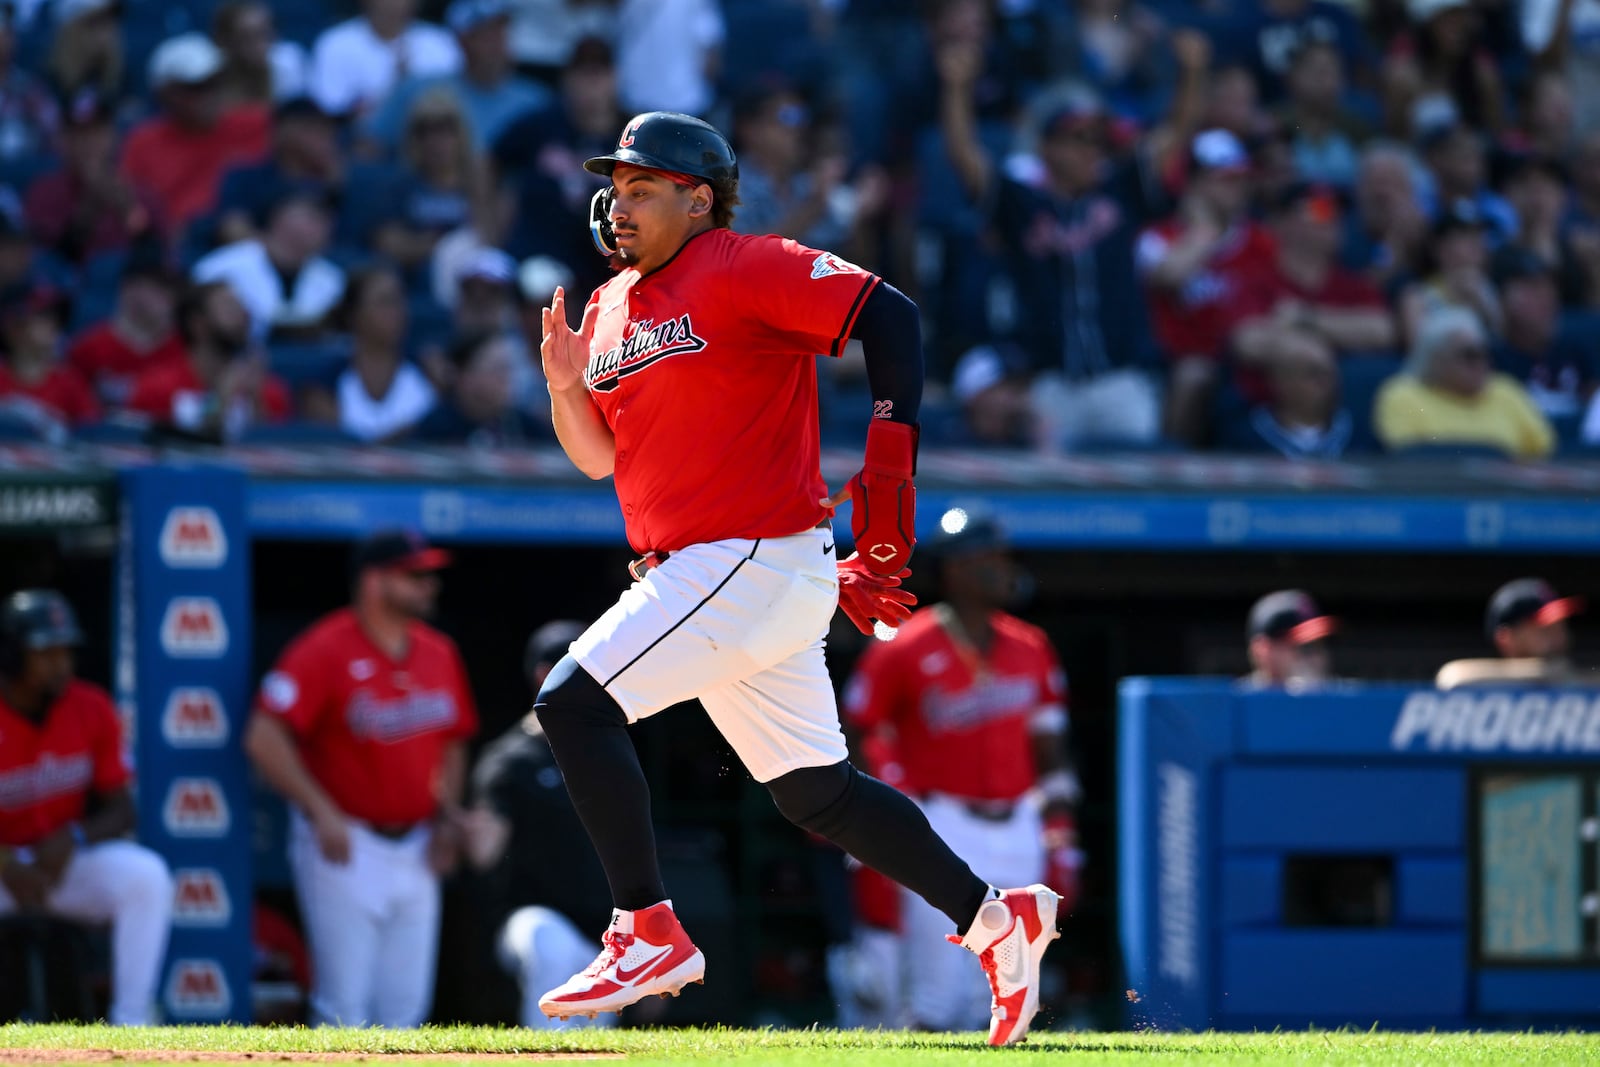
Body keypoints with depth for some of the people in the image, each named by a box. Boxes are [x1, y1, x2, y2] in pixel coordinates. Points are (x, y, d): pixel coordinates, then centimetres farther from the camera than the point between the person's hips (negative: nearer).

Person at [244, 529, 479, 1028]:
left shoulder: (439, 654, 7)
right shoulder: (324, 650, -14)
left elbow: (452, 742, 21)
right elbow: (265, 739, -19)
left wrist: (448, 814, 6)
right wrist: (322, 814, -24)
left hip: (415, 851, 7)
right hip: (345, 853, -7)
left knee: (406, 1010, 8)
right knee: (345, 1009, -8)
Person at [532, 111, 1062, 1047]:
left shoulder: (745, 270, -9)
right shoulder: (610, 309, 17)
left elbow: (890, 316, -18)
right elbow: (601, 457, 20)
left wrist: (890, 456, -24)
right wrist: (567, 385, -1)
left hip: (760, 555, -9)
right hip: (687, 574, 9)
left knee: (575, 702, -17)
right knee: (816, 794, 12)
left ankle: (650, 934, -15)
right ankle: (994, 918, 20)